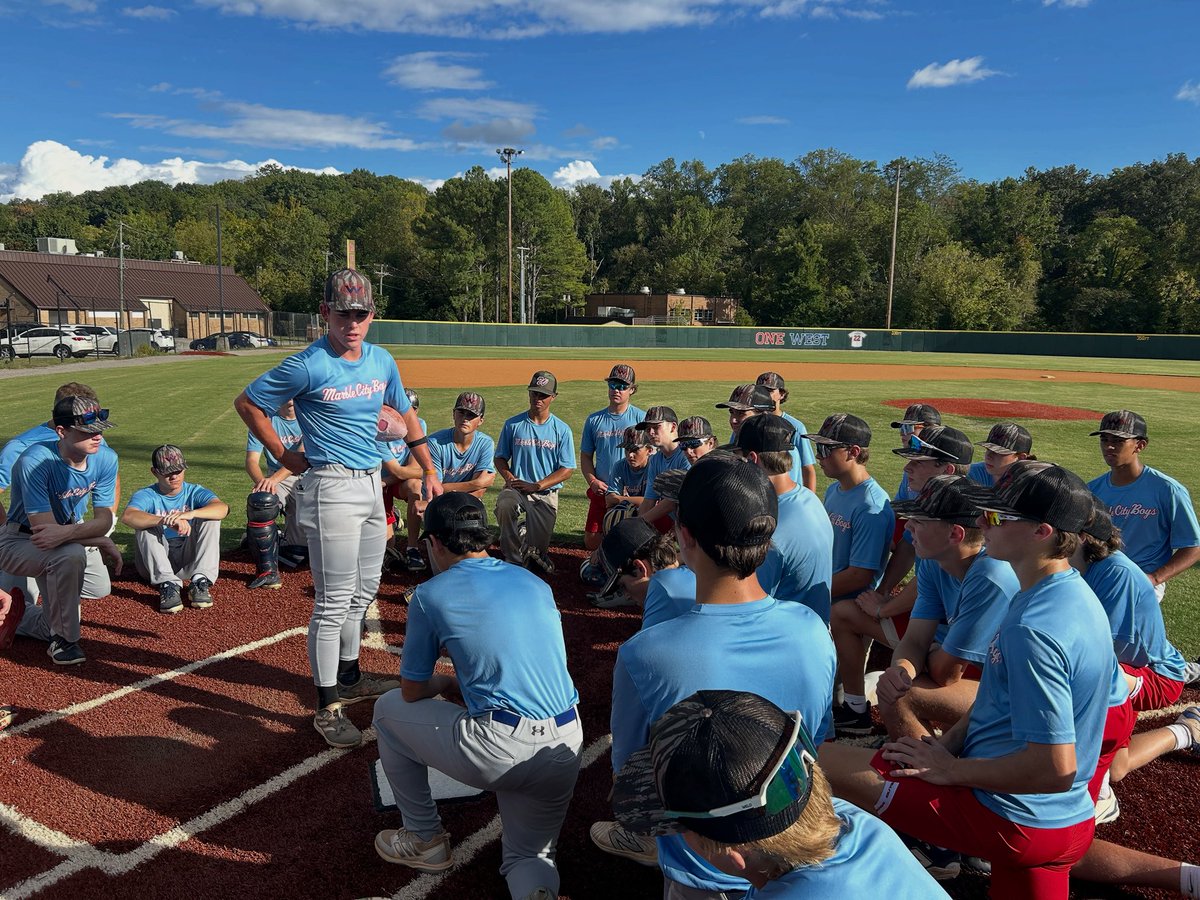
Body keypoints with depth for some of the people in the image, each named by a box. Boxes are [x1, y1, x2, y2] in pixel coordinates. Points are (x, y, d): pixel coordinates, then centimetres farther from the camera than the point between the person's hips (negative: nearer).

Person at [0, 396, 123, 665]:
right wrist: (104, 543, -28)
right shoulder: (35, 461, -30)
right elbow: (44, 528, -32)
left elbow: (104, 519, -15)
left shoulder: (105, 458, -13)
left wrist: (66, 532, -36)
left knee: (100, 588, 6)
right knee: (70, 554, -34)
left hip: (72, 536, 7)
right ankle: (62, 639, -15)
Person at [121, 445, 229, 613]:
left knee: (210, 518, -18)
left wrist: (191, 514, -42)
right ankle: (168, 585, -37)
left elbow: (223, 508, -23)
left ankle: (201, 581, -31)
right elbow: (127, 516, -29)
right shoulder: (146, 495, -3)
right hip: (156, 563, -1)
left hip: (189, 562, 1)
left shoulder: (194, 492, 1)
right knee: (147, 523, -24)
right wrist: (166, 520, -45)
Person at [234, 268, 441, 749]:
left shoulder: (382, 361, 6)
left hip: (371, 483, 7)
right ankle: (328, 708, 7)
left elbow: (406, 413, 18)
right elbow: (247, 403, -5)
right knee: (333, 602, -4)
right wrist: (286, 457, -4)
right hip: (331, 488, -7)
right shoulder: (307, 367, -14)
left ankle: (349, 676, 36)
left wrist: (429, 471, 14)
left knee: (363, 591, 18)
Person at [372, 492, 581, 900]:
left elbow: (413, 692, 8)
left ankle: (425, 839, 28)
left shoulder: (431, 594, -2)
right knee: (528, 856, 28)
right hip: (566, 750, 6)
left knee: (389, 709, 20)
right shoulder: (534, 582, 13)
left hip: (499, 752, -5)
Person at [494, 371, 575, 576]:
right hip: (516, 487, 0)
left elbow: (567, 469, -3)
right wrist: (508, 476, -11)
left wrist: (536, 485, -14)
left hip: (547, 492, 0)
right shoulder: (513, 425, 4)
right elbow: (500, 458, 11)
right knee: (504, 505, -35)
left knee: (538, 546, -3)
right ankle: (514, 560, -19)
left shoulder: (562, 430, 0)